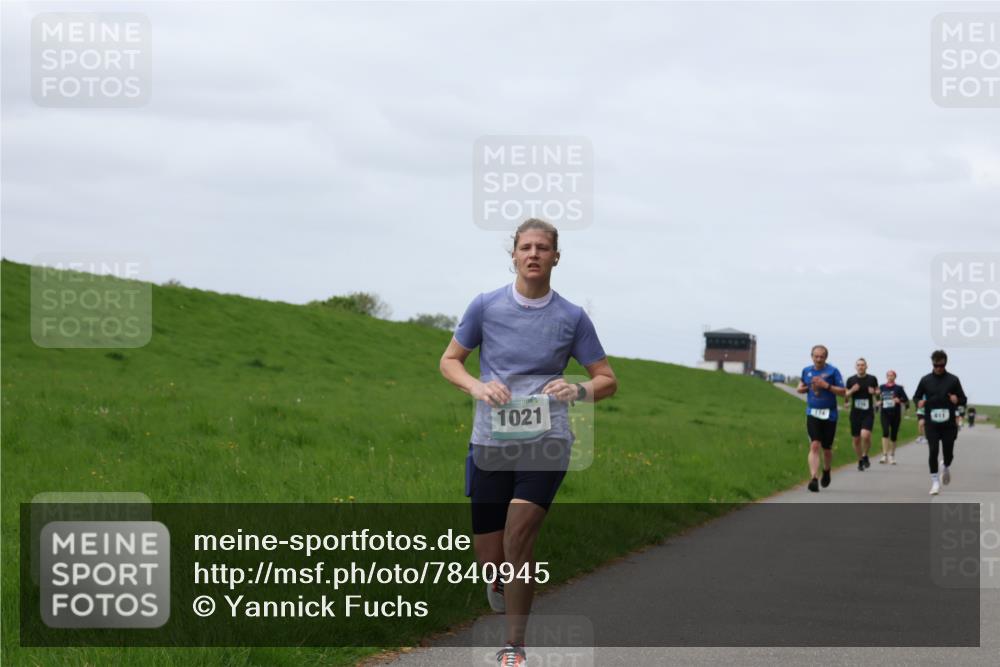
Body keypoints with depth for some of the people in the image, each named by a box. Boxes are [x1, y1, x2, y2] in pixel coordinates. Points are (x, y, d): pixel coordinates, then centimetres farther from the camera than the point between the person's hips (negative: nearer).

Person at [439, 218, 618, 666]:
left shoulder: (572, 317, 3)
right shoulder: (486, 306, 3)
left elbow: (607, 380, 9)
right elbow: (449, 361, 12)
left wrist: (580, 390, -14)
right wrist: (477, 386, -9)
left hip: (546, 442, -1)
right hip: (491, 442, 2)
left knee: (518, 536, -21)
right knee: (490, 559, 2)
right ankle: (502, 580, 42)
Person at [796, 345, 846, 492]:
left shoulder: (832, 371, -4)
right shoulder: (806, 371, 7)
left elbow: (843, 392, -7)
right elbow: (800, 388, 23)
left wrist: (826, 386, -19)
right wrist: (806, 387, 0)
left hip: (829, 414, -1)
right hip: (812, 413, 1)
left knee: (827, 448, 11)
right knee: (814, 445, -14)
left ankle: (826, 471, 40)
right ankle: (814, 479, -22)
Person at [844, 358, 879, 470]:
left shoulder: (872, 379, 3)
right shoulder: (851, 380, 5)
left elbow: (878, 392, 14)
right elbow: (845, 395, 10)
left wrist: (874, 392, -8)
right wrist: (852, 391, -10)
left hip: (868, 412, -2)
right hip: (855, 413, 2)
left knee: (865, 435, -22)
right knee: (856, 439, 5)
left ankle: (865, 456, 3)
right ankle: (860, 460, 25)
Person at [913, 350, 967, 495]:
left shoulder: (953, 380, 3)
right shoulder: (925, 380, 5)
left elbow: (964, 400, 6)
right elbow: (916, 397, 13)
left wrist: (957, 400, -17)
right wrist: (920, 403, -10)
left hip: (949, 423, 0)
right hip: (931, 424, 0)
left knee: (948, 452, 4)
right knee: (933, 451, -9)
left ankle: (947, 469, 38)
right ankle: (935, 481, -2)